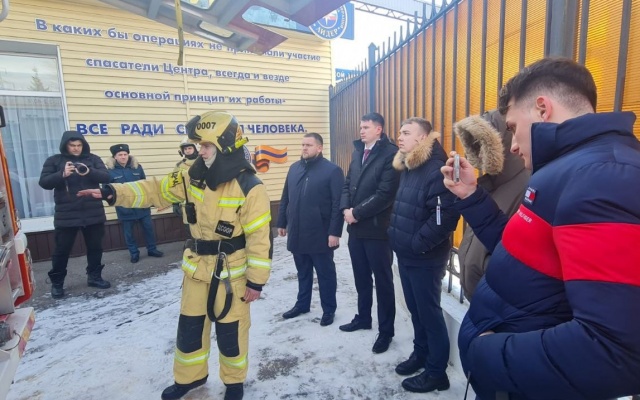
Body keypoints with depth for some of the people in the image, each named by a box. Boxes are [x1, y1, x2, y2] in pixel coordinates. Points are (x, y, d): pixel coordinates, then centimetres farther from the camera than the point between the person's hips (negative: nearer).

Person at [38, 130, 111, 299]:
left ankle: (94, 277, 27)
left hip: (93, 213, 1)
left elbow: (106, 177, -7)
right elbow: (44, 182, -5)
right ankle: (56, 283, 22)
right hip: (66, 215, -1)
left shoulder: (93, 159, 5)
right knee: (62, 250, 7)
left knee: (95, 247, 11)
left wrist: (89, 172, -26)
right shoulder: (54, 161, 3)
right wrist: (62, 174, -22)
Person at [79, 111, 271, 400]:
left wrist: (256, 281, -15)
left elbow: (259, 238, -19)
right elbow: (158, 190, 6)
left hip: (231, 273, -6)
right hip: (197, 268, 6)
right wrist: (114, 192, -6)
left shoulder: (249, 188, -22)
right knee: (190, 327, 21)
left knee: (230, 331, 11)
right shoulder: (194, 176, -2)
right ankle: (189, 377, 46)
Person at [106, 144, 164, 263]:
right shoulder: (111, 171, -6)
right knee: (128, 232, 9)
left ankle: (152, 249, 24)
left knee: (148, 228, 9)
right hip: (125, 208, -2)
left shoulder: (137, 167, 2)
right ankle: (134, 253, 24)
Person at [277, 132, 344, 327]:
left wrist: (335, 232, -17)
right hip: (297, 233, 6)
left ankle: (329, 310, 25)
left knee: (325, 273, 9)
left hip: (320, 234, -5)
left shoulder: (332, 170, -8)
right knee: (303, 271, 19)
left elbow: (338, 204, -13)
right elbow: (285, 198, 15)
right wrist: (282, 222, 13)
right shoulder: (294, 168, 10)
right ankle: (302, 304, 36)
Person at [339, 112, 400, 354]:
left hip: (377, 228, -7)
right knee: (361, 278, 19)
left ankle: (386, 330, 22)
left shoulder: (390, 154, -12)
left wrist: (357, 213, -15)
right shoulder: (358, 152, 14)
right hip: (356, 227, 7)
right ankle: (363, 317, 38)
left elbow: (385, 194, -20)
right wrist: (345, 209, -4)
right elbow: (348, 184, 13)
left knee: (382, 281, 7)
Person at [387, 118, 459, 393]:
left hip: (425, 258, -8)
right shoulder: (408, 168, 11)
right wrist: (397, 238, 12)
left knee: (429, 312, 6)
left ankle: (436, 372, 24)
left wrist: (417, 244, -19)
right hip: (405, 255, 8)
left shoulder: (436, 169, -19)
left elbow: (446, 216, -26)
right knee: (415, 309, 20)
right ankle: (420, 354, 39)